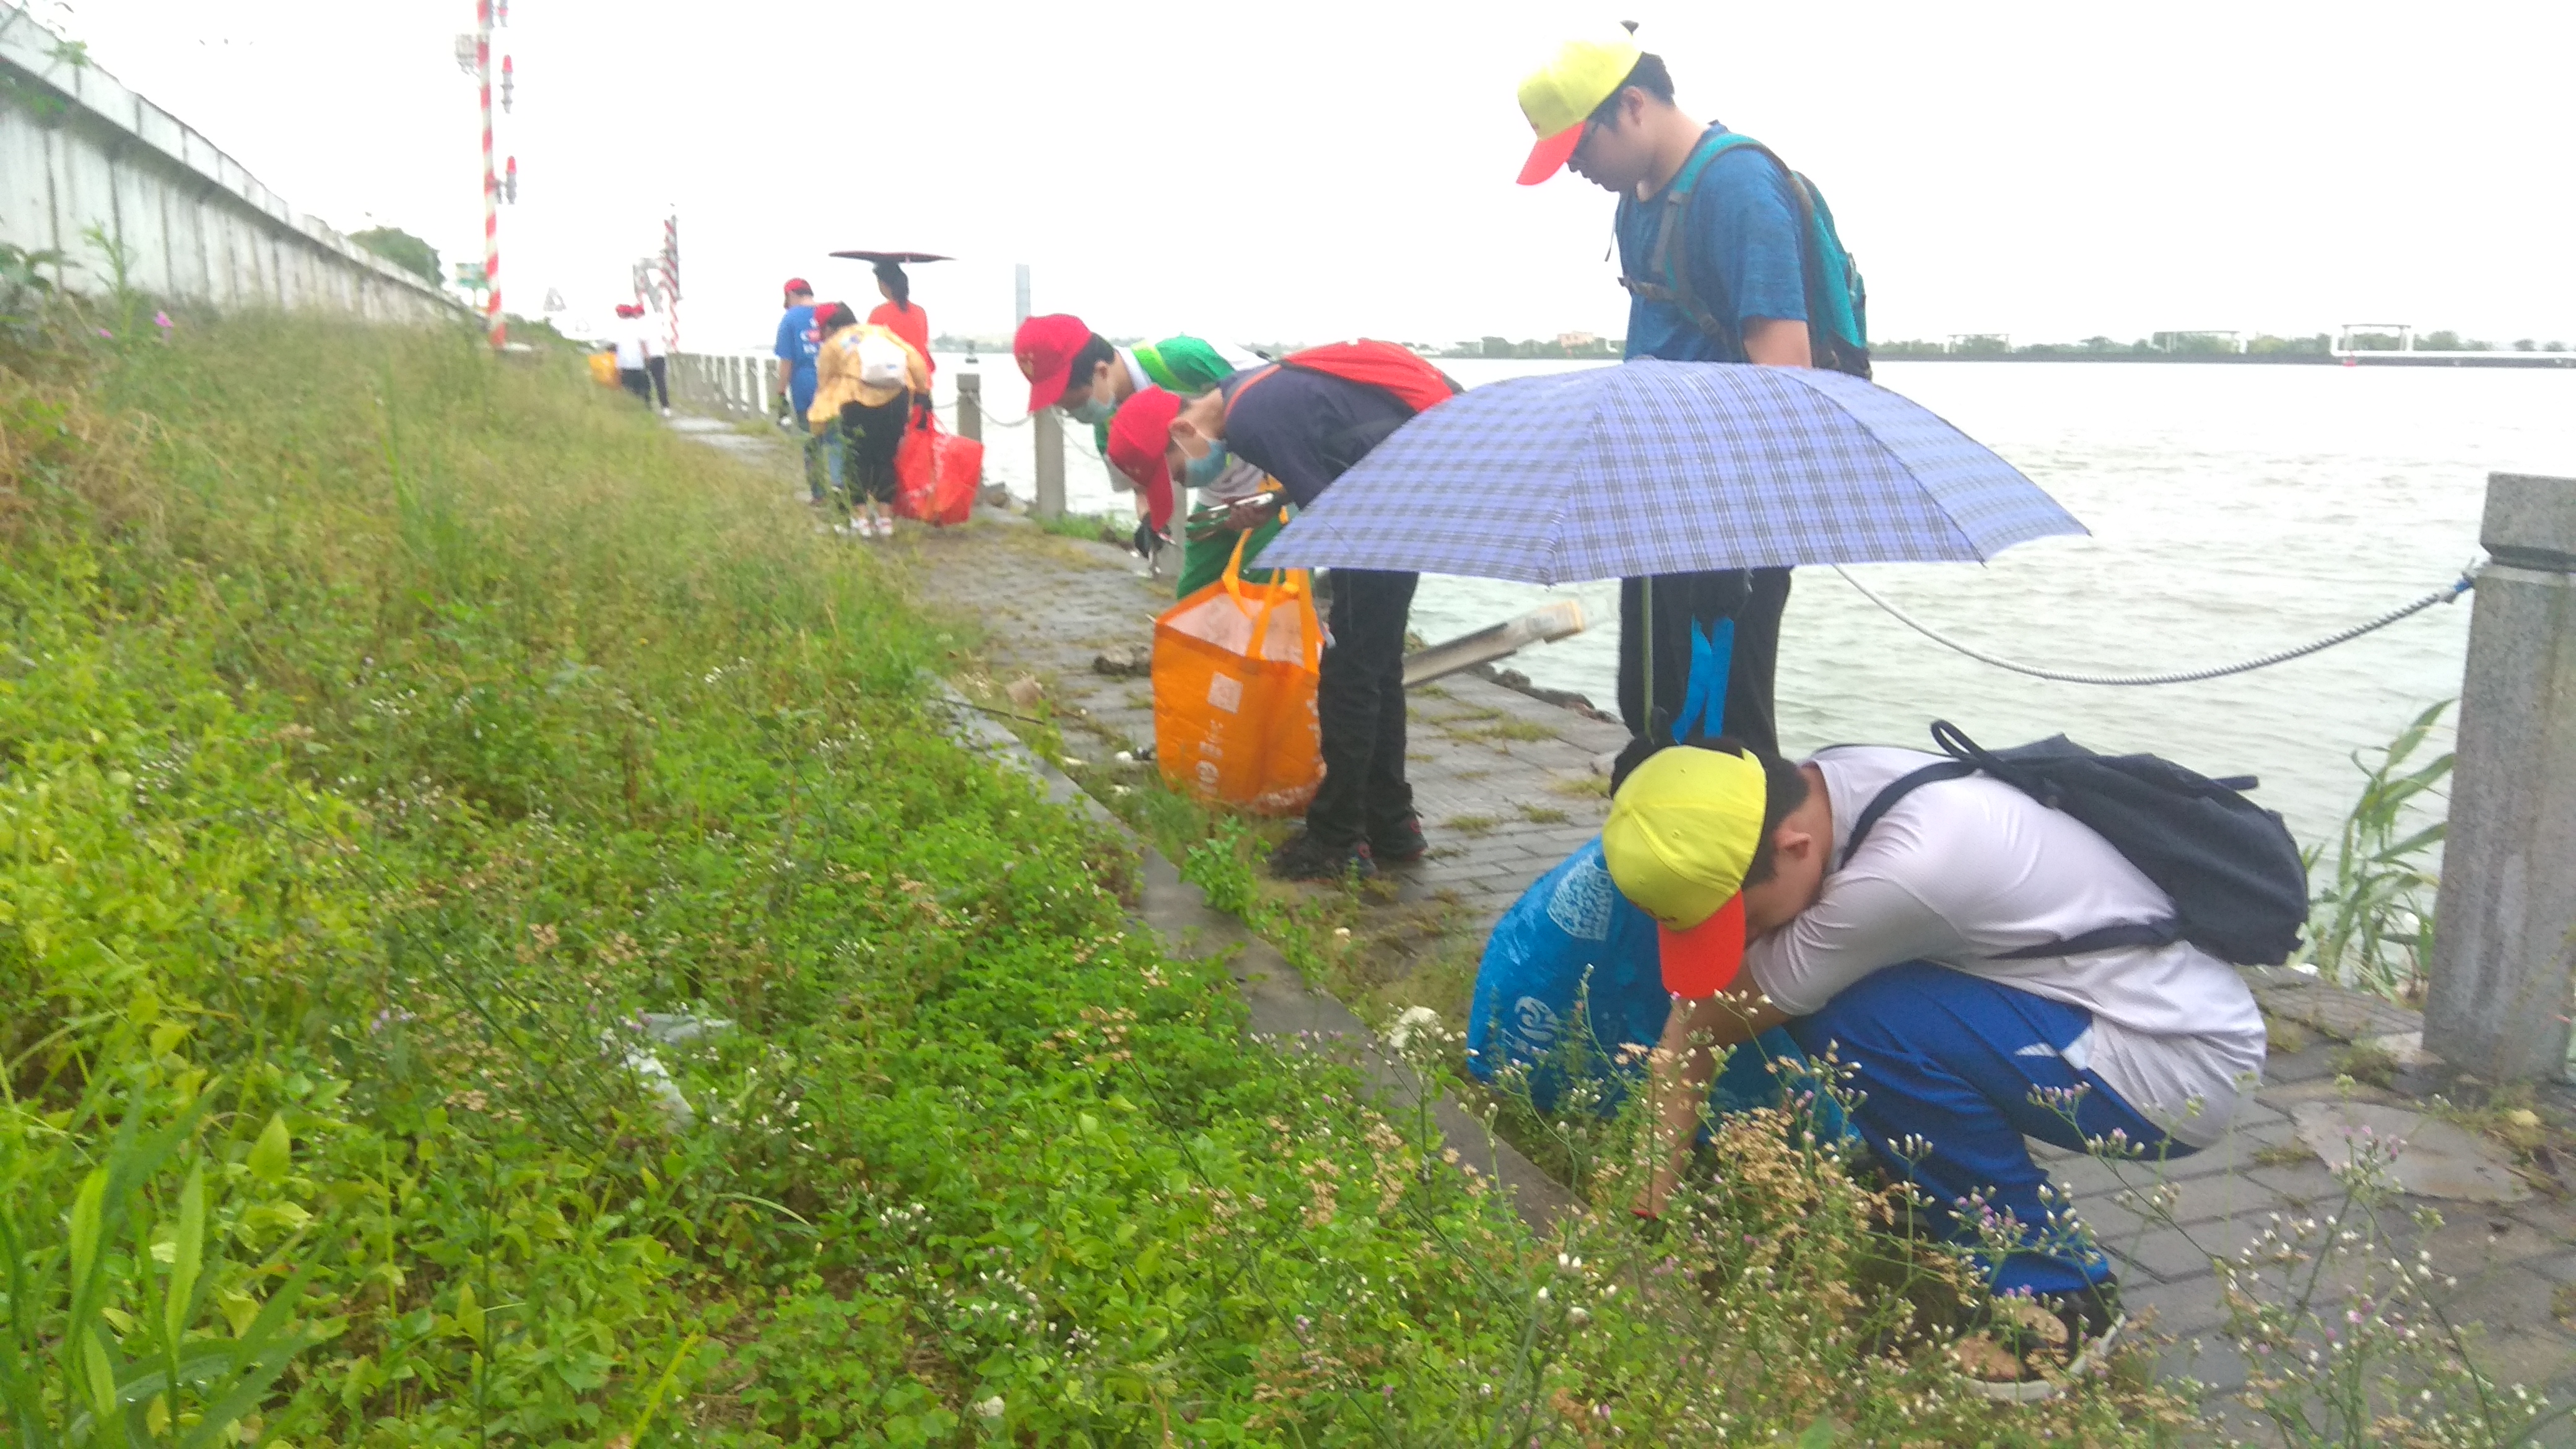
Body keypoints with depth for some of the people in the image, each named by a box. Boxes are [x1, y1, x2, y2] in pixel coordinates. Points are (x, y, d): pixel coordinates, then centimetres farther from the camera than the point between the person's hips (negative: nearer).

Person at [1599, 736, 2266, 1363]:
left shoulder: (1904, 868, -34)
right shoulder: (1818, 790, -9)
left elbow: (1722, 1018, -20)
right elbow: (1695, 1010, -7)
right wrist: (1650, 1188, -8)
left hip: (2185, 1060, -8)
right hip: (2109, 1005, 8)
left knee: (1863, 1023, -26)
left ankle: (2051, 1294, -8)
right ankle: (1942, 1214, 14)